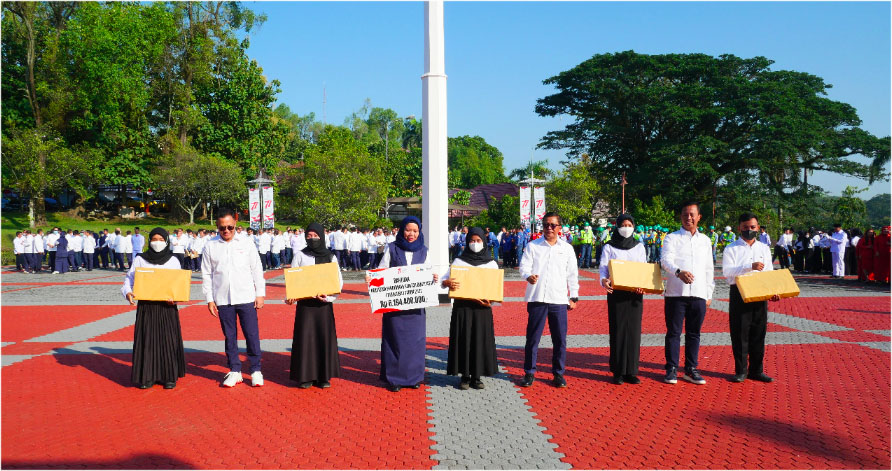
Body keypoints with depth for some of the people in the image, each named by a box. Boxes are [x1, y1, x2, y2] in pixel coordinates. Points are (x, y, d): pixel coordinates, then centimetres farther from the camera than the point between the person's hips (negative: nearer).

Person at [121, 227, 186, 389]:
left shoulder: (173, 261, 8)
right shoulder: (140, 259, 6)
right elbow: (129, 278, 6)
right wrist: (128, 292, -14)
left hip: (167, 306, 0)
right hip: (146, 306, 0)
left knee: (168, 340, 0)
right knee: (146, 340, 0)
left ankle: (169, 376, 8)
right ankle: (146, 377, 10)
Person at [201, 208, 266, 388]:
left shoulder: (247, 244, 3)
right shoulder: (210, 247, 5)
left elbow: (257, 270, 6)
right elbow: (206, 275, 7)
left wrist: (260, 294, 2)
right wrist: (209, 299, 2)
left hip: (246, 298, -1)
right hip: (223, 299, 1)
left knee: (252, 334, -1)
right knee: (230, 336, 7)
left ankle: (256, 370, 9)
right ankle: (235, 371, 18)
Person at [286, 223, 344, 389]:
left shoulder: (331, 257, 8)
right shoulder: (300, 256, 6)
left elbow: (339, 281, 3)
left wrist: (328, 296, -15)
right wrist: (291, 297, -16)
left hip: (324, 303, 1)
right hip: (304, 302, -1)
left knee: (325, 337, 1)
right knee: (305, 337, -2)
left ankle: (324, 376, 10)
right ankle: (305, 376, 7)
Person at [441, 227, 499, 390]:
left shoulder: (491, 263, 9)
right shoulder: (459, 261, 7)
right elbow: (445, 278, 0)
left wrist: (490, 301, -14)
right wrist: (447, 282, -24)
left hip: (482, 307, 1)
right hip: (462, 306, -1)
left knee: (481, 341, 2)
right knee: (463, 340, 0)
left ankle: (477, 376, 13)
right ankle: (465, 376, 10)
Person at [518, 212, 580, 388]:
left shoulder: (567, 248, 11)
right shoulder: (533, 246, 7)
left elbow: (572, 274, 13)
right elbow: (524, 266, -2)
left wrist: (574, 297, 10)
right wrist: (528, 276, -24)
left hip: (559, 299, 1)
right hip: (536, 298, -1)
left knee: (560, 339, 3)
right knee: (532, 337, 2)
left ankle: (558, 373, 16)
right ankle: (529, 372, 13)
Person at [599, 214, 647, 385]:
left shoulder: (639, 247, 14)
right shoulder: (609, 248, 6)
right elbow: (603, 267, -4)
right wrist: (604, 280, -26)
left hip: (635, 294, 3)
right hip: (616, 293, -2)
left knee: (634, 331, 0)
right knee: (618, 331, -4)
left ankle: (631, 371, 7)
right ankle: (618, 372, 1)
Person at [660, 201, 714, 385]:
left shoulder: (705, 240, 16)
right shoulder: (672, 238, 3)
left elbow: (709, 269, 19)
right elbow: (666, 260, -14)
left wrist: (709, 294, 14)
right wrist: (679, 272, -34)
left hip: (699, 294, 3)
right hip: (675, 293, -3)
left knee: (694, 333, 8)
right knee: (674, 332, 1)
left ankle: (691, 370, 17)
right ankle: (672, 369, 9)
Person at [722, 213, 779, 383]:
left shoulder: (764, 249, 14)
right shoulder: (731, 249, 0)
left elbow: (769, 273, 15)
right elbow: (726, 271, -13)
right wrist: (750, 266, -23)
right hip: (739, 295, -4)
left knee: (759, 334, 8)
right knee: (739, 334, 0)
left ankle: (756, 370, 18)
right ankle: (741, 371, 11)